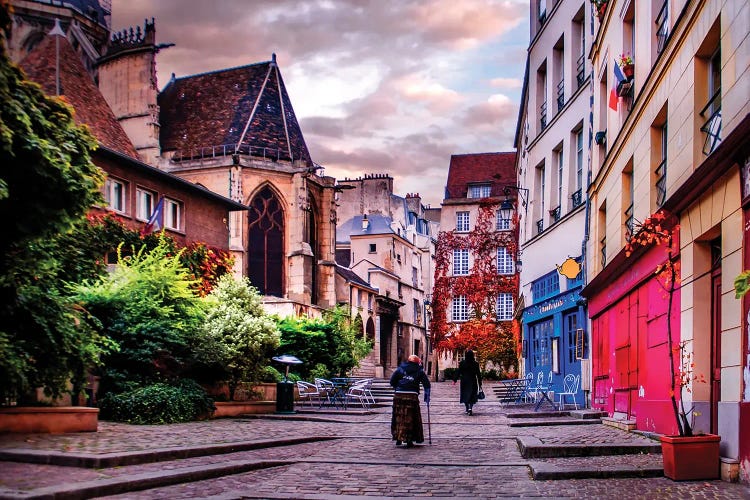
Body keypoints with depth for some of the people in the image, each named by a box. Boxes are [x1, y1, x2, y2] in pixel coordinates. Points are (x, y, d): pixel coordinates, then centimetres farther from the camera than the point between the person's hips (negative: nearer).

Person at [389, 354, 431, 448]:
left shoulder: (400, 369, 14)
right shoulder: (419, 371, 10)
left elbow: (392, 381, 11)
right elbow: (427, 384, 6)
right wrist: (427, 396, 14)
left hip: (399, 395, 2)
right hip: (412, 396, -2)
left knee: (398, 417, 11)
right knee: (410, 418, 3)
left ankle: (398, 438, 13)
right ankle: (409, 440, 1)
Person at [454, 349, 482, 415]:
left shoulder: (462, 363, -8)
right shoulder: (475, 364, -5)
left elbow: (458, 372, -5)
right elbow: (478, 374, 0)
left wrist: (454, 380, 3)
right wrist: (480, 383, 7)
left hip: (464, 382, 0)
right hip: (473, 382, 0)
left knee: (465, 395, 11)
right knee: (472, 395, 6)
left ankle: (467, 409, 7)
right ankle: (470, 407, -14)